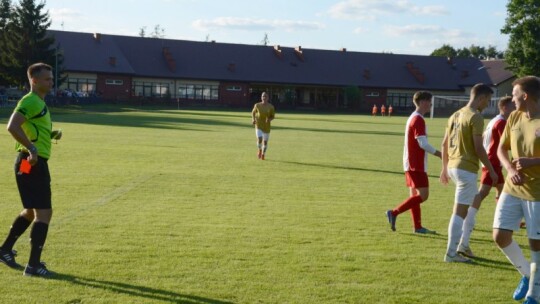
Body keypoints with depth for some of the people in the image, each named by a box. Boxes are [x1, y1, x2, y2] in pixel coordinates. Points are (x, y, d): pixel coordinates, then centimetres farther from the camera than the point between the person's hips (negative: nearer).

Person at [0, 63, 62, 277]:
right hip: (31, 163, -10)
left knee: (31, 211, 21)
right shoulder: (30, 101, -13)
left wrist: (52, 134, 14)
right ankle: (33, 265, -4)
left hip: (35, 163, 10)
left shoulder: (39, 103, 18)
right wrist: (31, 148, -27)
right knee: (44, 213, -9)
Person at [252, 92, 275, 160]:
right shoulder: (257, 105, -4)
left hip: (267, 126, 1)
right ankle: (260, 150, 15)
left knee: (265, 141, 5)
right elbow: (253, 112, 12)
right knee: (259, 139, -18)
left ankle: (263, 154, 31)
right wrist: (253, 119, -6)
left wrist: (269, 119, -18)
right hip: (258, 125, -1)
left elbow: (273, 116, 3)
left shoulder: (271, 107, -5)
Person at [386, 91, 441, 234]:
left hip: (410, 163, 10)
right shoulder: (418, 120, -14)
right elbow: (423, 143, -20)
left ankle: (418, 226, 13)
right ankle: (394, 213, -10)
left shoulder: (412, 118, 16)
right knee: (423, 195, -8)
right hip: (416, 164, -10)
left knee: (415, 195, 10)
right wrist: (439, 154, -11)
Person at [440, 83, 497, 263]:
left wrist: (445, 168, 23)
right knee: (459, 211, -4)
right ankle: (451, 253, -1)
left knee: (463, 208, 22)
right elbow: (478, 148, -17)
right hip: (467, 169, -9)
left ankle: (461, 244, 23)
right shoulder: (476, 117, -13)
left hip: (453, 167, 9)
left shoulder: (455, 115, 13)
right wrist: (491, 171, -8)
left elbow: (444, 144, 16)